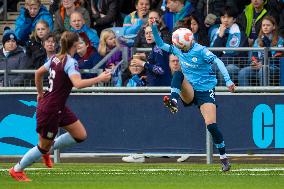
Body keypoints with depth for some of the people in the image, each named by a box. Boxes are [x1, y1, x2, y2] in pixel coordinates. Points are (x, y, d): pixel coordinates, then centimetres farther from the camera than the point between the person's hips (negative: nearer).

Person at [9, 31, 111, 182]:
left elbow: (38, 73, 18)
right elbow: (78, 84, -37)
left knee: (81, 135, 9)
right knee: (44, 146, 7)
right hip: (50, 110, -9)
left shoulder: (55, 58, 5)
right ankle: (16, 170, 22)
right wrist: (99, 79, -34)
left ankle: (49, 147, 23)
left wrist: (40, 93, 28)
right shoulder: (70, 63, -21)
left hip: (59, 107, 9)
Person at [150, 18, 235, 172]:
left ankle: (224, 158, -2)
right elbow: (160, 45, 12)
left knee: (211, 125, -15)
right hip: (189, 93, 5)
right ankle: (173, 102, -41)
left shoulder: (200, 51, -15)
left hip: (205, 91, -5)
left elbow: (218, 62, -22)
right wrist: (154, 28, -3)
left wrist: (228, 81, -33)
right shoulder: (178, 50, 3)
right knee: (178, 74, -23)